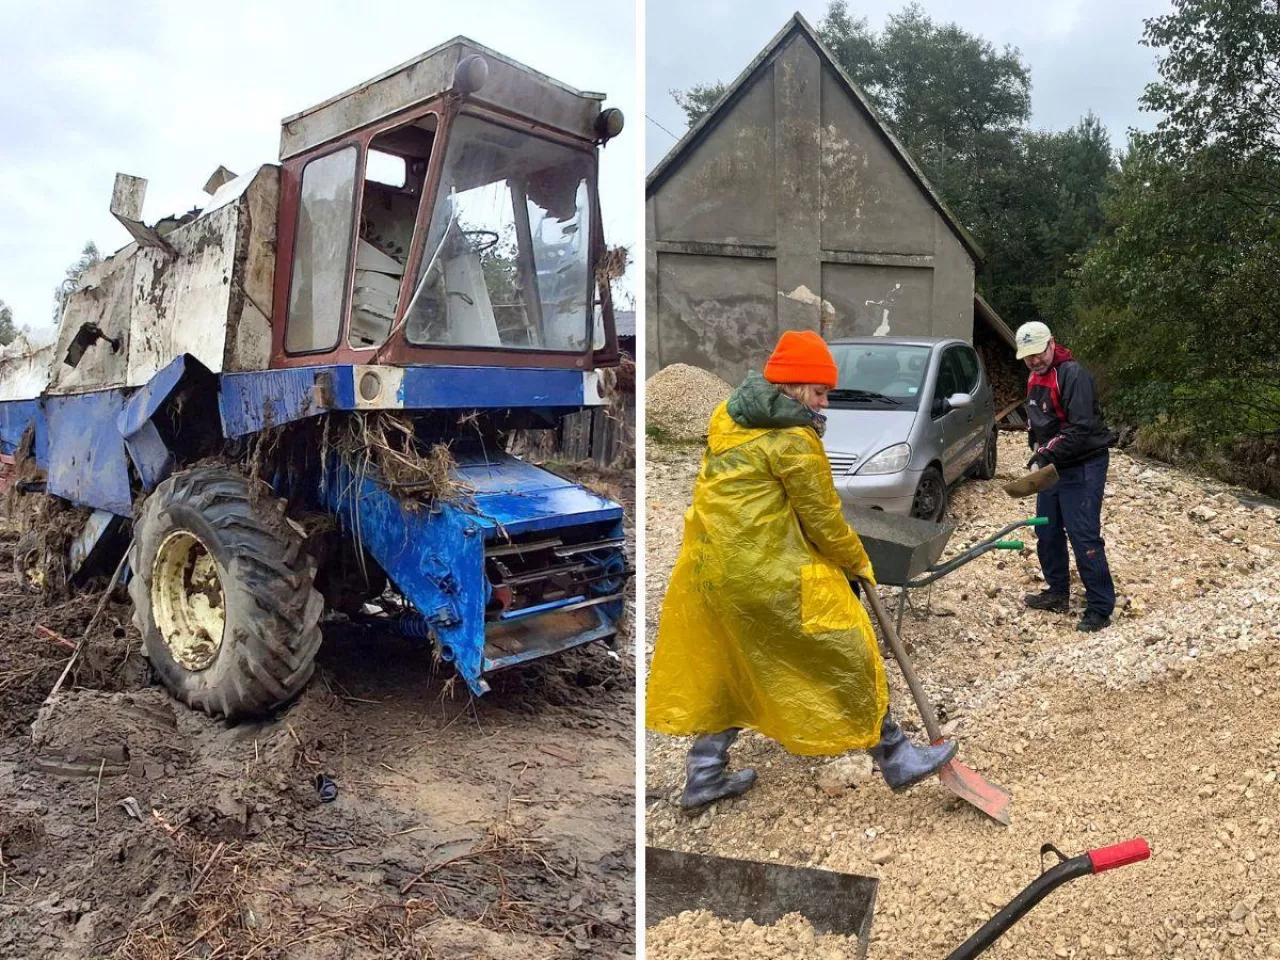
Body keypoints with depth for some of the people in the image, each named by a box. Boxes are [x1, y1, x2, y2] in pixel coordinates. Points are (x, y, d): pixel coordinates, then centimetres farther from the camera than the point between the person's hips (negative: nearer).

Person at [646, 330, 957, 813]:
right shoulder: (794, 437, -14)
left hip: (711, 565, 9)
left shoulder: (728, 416, 11)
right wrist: (858, 562, 8)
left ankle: (704, 774, 28)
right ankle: (895, 758, 22)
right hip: (772, 576, -8)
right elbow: (822, 517, -8)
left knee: (732, 664, 21)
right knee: (845, 654, 7)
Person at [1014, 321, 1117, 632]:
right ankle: (1057, 593, 29)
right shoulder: (1035, 379, 10)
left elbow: (1082, 427, -26)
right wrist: (1038, 453, 7)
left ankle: (1101, 608, -3)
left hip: (1084, 466, -9)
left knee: (1084, 536, -11)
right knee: (1046, 531, 14)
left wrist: (1047, 454, -27)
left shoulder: (1073, 374, -18)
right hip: (1053, 466, 9)